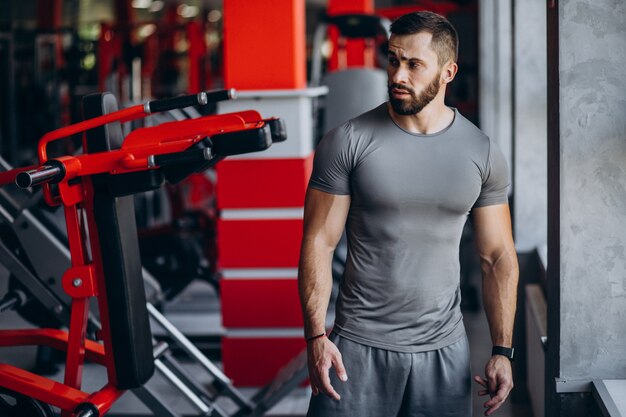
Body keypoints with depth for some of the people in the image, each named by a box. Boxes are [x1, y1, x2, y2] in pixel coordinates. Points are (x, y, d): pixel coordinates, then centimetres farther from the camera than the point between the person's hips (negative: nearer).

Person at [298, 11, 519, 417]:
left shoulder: (483, 154, 2)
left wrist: (503, 351, 1)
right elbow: (319, 243, -5)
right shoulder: (348, 143, -6)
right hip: (360, 344, -2)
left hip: (444, 349, 2)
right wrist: (316, 336, -13)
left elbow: (498, 256, 6)